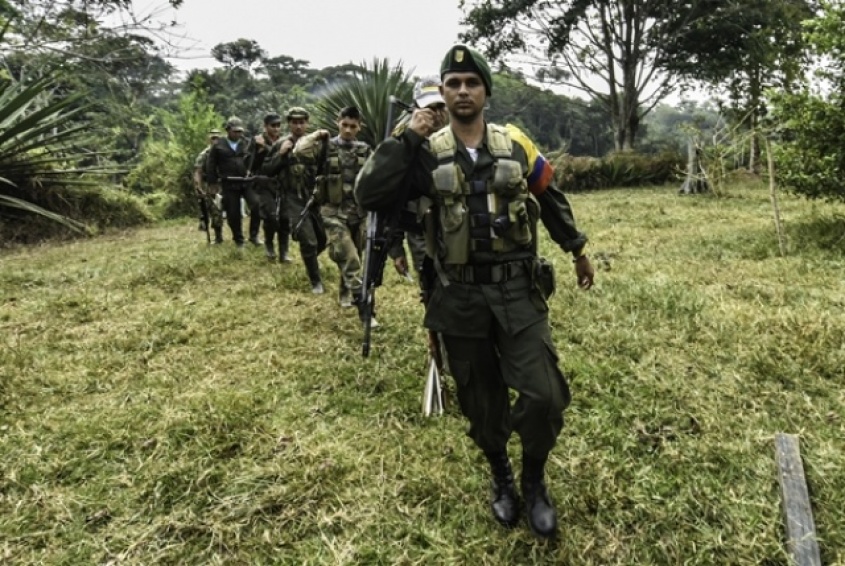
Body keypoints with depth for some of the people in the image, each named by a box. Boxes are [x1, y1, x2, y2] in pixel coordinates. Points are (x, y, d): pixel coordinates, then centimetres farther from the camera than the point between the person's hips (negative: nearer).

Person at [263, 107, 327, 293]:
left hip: (316, 197, 3)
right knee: (308, 242, -9)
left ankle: (311, 260, 44)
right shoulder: (281, 144, 0)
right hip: (294, 200, -3)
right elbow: (266, 171, -2)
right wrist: (281, 154, -15)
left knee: (324, 238, 11)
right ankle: (316, 281, 8)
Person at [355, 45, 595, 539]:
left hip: (518, 290, 1)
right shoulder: (427, 154, -2)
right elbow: (369, 196, -13)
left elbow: (551, 200, 15)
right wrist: (407, 138, -16)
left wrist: (578, 251, 23)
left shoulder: (515, 144, 2)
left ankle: (535, 481, 24)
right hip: (461, 296, 0)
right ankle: (501, 478, 39)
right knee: (482, 400, 13)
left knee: (543, 395, -5)